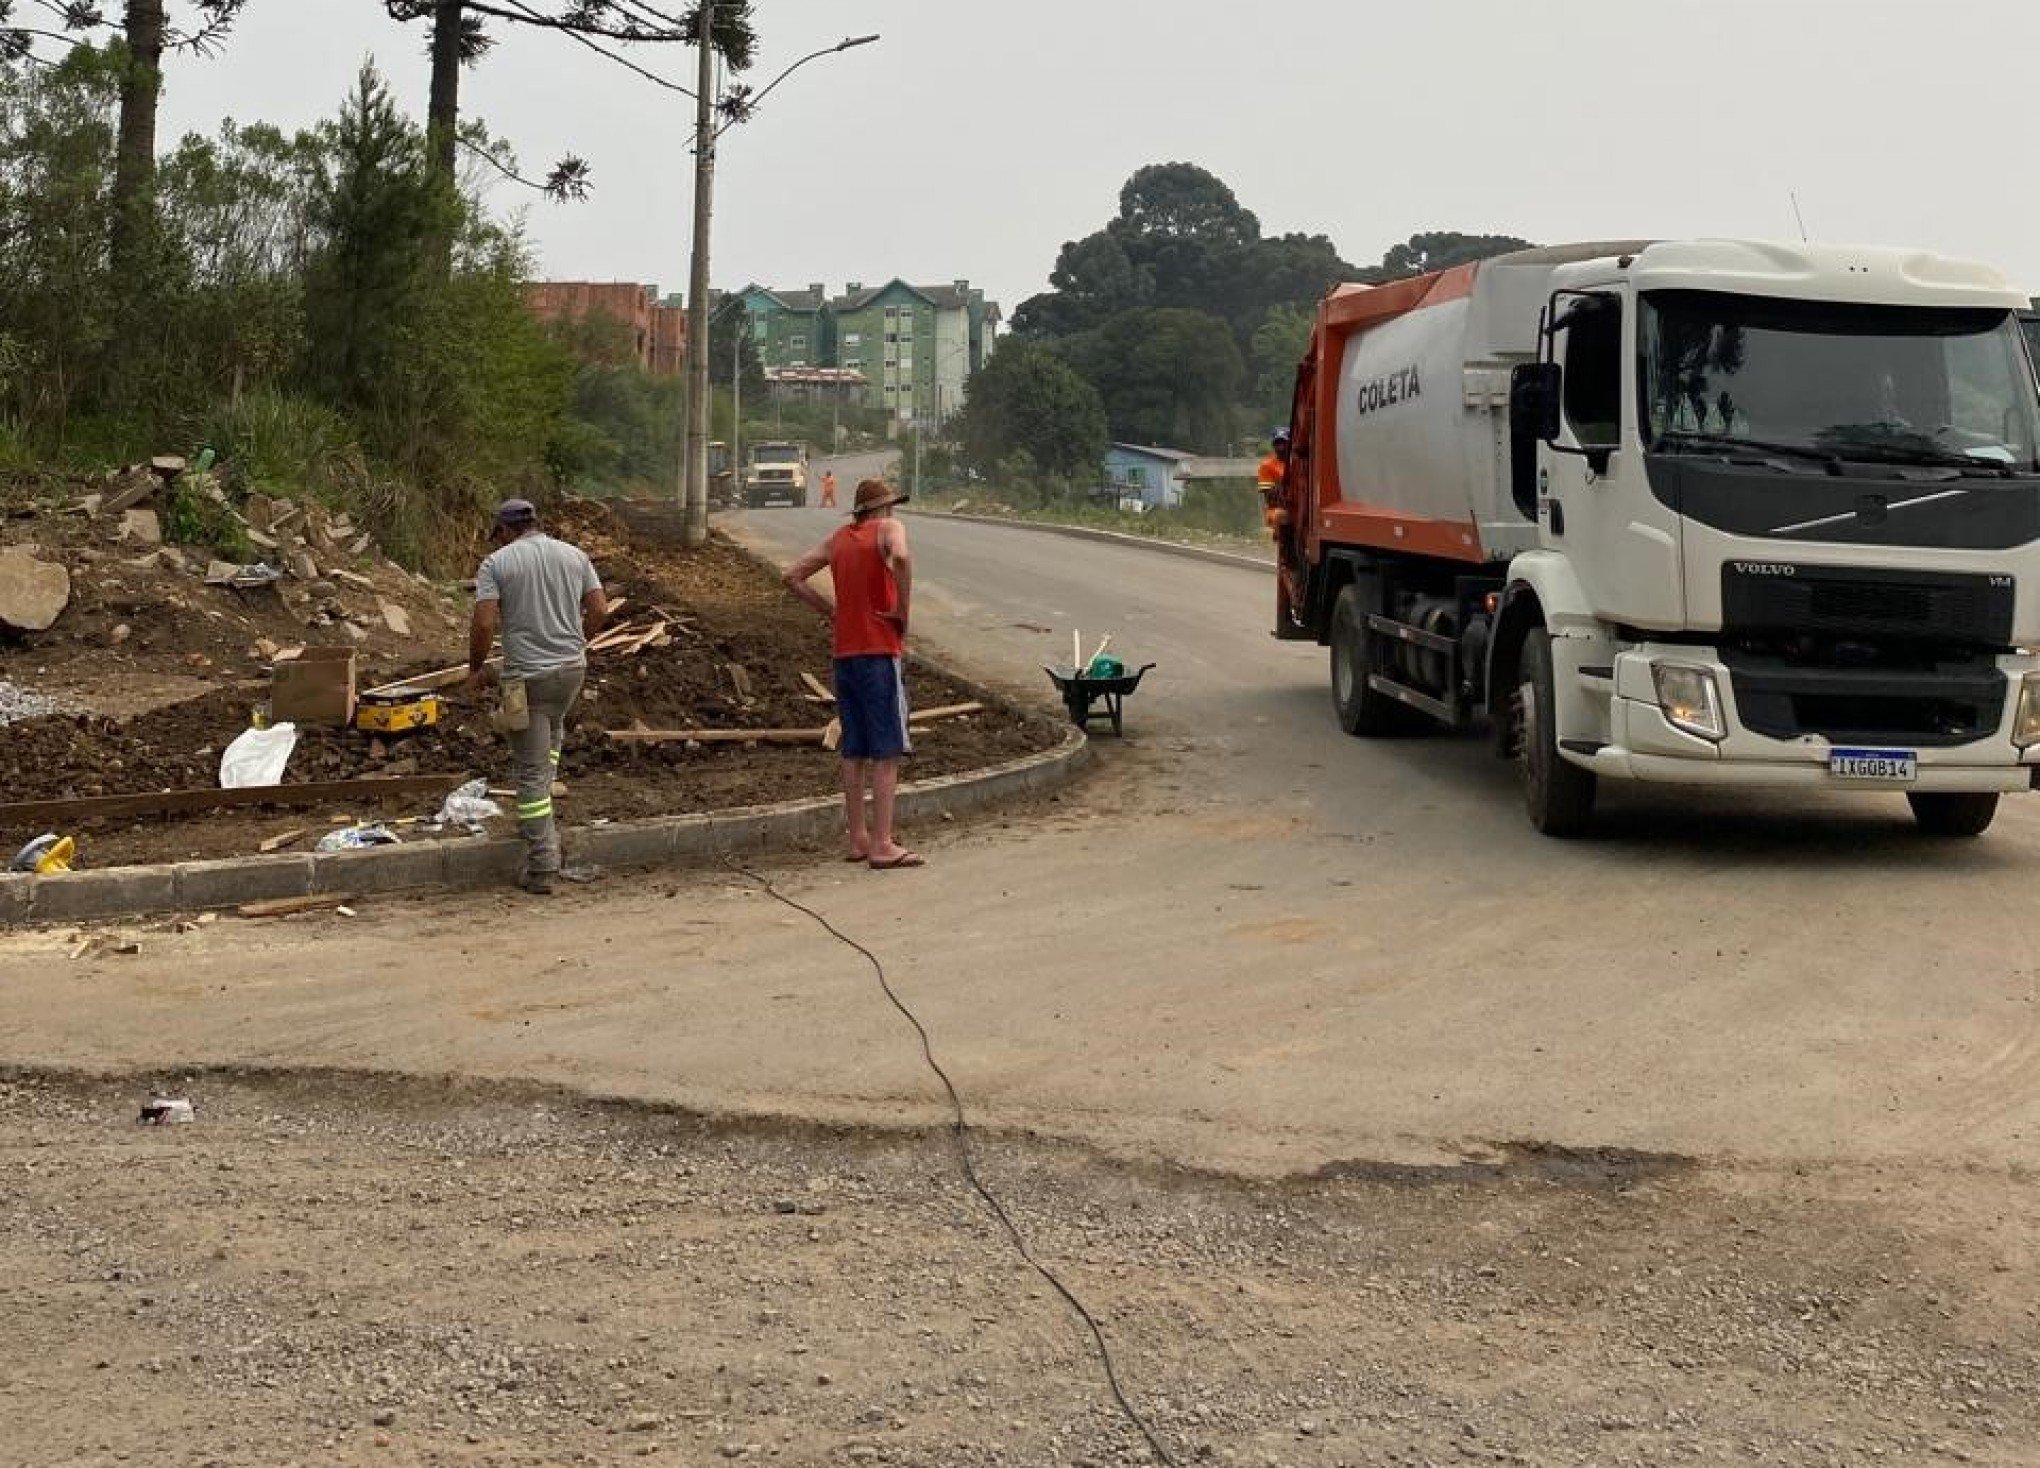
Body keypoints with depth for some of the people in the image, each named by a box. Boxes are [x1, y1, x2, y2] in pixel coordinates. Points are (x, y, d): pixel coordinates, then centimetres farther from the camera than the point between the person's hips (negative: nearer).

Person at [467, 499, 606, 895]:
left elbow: (484, 624, -12)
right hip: (573, 669, 4)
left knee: (532, 770, 0)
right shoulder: (575, 555, 8)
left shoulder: (497, 562, -4)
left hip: (527, 677, -4)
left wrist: (476, 668, 4)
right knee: (553, 732, 33)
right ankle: (540, 811, 30)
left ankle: (541, 868, 0)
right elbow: (599, 610, 4)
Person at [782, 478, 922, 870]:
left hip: (844, 653, 7)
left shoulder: (839, 538, 15)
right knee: (887, 752, -5)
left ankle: (857, 838, 15)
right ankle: (882, 844, -9)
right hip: (879, 651, -7)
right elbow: (901, 557, -27)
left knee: (854, 751, 12)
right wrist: (903, 610, -17)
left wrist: (831, 611, 14)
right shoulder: (889, 529, -3)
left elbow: (793, 576, 15)